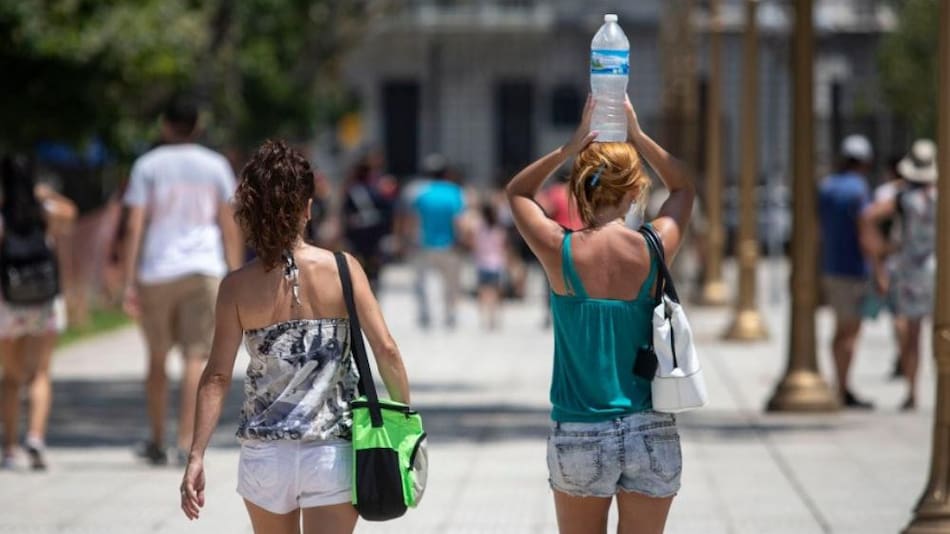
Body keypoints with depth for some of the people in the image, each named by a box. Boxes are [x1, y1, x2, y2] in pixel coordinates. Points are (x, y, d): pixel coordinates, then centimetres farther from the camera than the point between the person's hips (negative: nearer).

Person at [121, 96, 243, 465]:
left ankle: (157, 442, 19)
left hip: (156, 272, 0)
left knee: (157, 358, 12)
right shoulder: (215, 166, 7)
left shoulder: (148, 166, 3)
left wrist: (129, 282, -2)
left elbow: (135, 227, -3)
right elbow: (229, 226, 5)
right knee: (197, 357, -3)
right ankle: (186, 442, -14)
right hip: (203, 269, 0)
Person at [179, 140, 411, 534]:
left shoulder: (237, 287, -5)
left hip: (265, 454, 1)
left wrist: (196, 456, -6)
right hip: (332, 453, -1)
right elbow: (385, 350, -7)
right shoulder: (342, 270, -6)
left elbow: (217, 376, -8)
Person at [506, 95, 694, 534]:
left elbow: (518, 192, 13)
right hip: (651, 433, 1)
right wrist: (637, 135, 12)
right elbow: (683, 189, 17)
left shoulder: (560, 252, -9)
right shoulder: (652, 250, -6)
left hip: (578, 435, -1)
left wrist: (573, 146, 5)